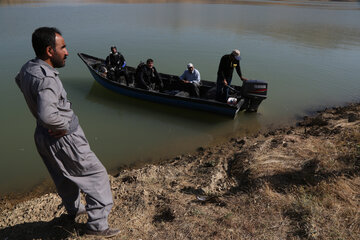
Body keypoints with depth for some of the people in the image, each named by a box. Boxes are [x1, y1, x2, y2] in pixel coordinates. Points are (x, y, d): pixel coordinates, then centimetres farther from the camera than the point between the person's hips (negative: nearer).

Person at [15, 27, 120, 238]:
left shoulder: (27, 68, 0)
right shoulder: (46, 78, -30)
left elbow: (19, 80, 25)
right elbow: (47, 115, -45)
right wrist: (64, 126, -23)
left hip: (43, 136, 10)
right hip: (64, 140, -9)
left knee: (64, 176, 28)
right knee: (96, 175, 5)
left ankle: (74, 210, 51)